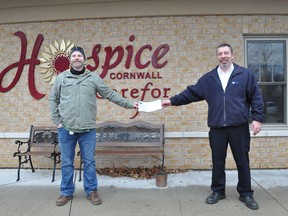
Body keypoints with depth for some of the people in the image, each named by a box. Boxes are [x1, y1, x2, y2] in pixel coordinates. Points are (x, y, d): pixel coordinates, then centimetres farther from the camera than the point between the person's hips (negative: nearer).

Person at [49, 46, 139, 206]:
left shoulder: (93, 78, 3)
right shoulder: (61, 78, 5)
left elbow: (111, 95, 4)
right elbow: (53, 99, 11)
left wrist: (129, 104, -1)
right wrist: (57, 120, 3)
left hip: (88, 129, -1)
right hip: (66, 129, 1)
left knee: (89, 162, 7)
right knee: (67, 163, 10)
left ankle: (92, 191, 22)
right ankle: (66, 192, 25)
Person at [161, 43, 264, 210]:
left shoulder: (245, 75, 3)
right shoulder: (209, 78, 10)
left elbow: (256, 98, 2)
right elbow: (191, 93, 10)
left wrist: (257, 118, -6)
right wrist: (173, 101, 3)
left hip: (239, 127, -2)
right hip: (217, 128, 2)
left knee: (242, 161, 8)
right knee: (218, 161, 11)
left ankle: (246, 194, 24)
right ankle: (218, 191, 27)